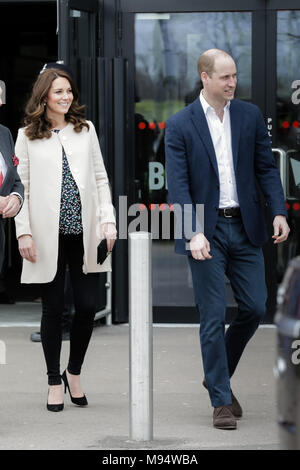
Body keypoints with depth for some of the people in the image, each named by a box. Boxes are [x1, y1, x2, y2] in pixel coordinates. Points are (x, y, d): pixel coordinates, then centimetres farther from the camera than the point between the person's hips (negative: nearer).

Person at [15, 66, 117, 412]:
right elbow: (21, 187, 2)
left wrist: (108, 221, 2)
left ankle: (74, 372, 20)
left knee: (87, 306, -2)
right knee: (53, 309, 3)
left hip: (84, 234, 2)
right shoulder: (27, 136, 3)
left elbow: (100, 179, 11)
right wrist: (24, 232, -6)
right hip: (48, 237, -2)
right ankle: (54, 381, 15)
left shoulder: (86, 130, 11)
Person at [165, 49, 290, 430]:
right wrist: (193, 233, -21)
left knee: (254, 308, 4)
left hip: (245, 227, 4)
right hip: (207, 232, -4)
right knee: (213, 316, -2)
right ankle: (221, 401, 5)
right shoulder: (180, 125, -5)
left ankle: (218, 375, 26)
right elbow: (178, 185, -10)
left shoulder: (250, 116, 6)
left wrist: (279, 212, -6)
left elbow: (266, 168, 8)